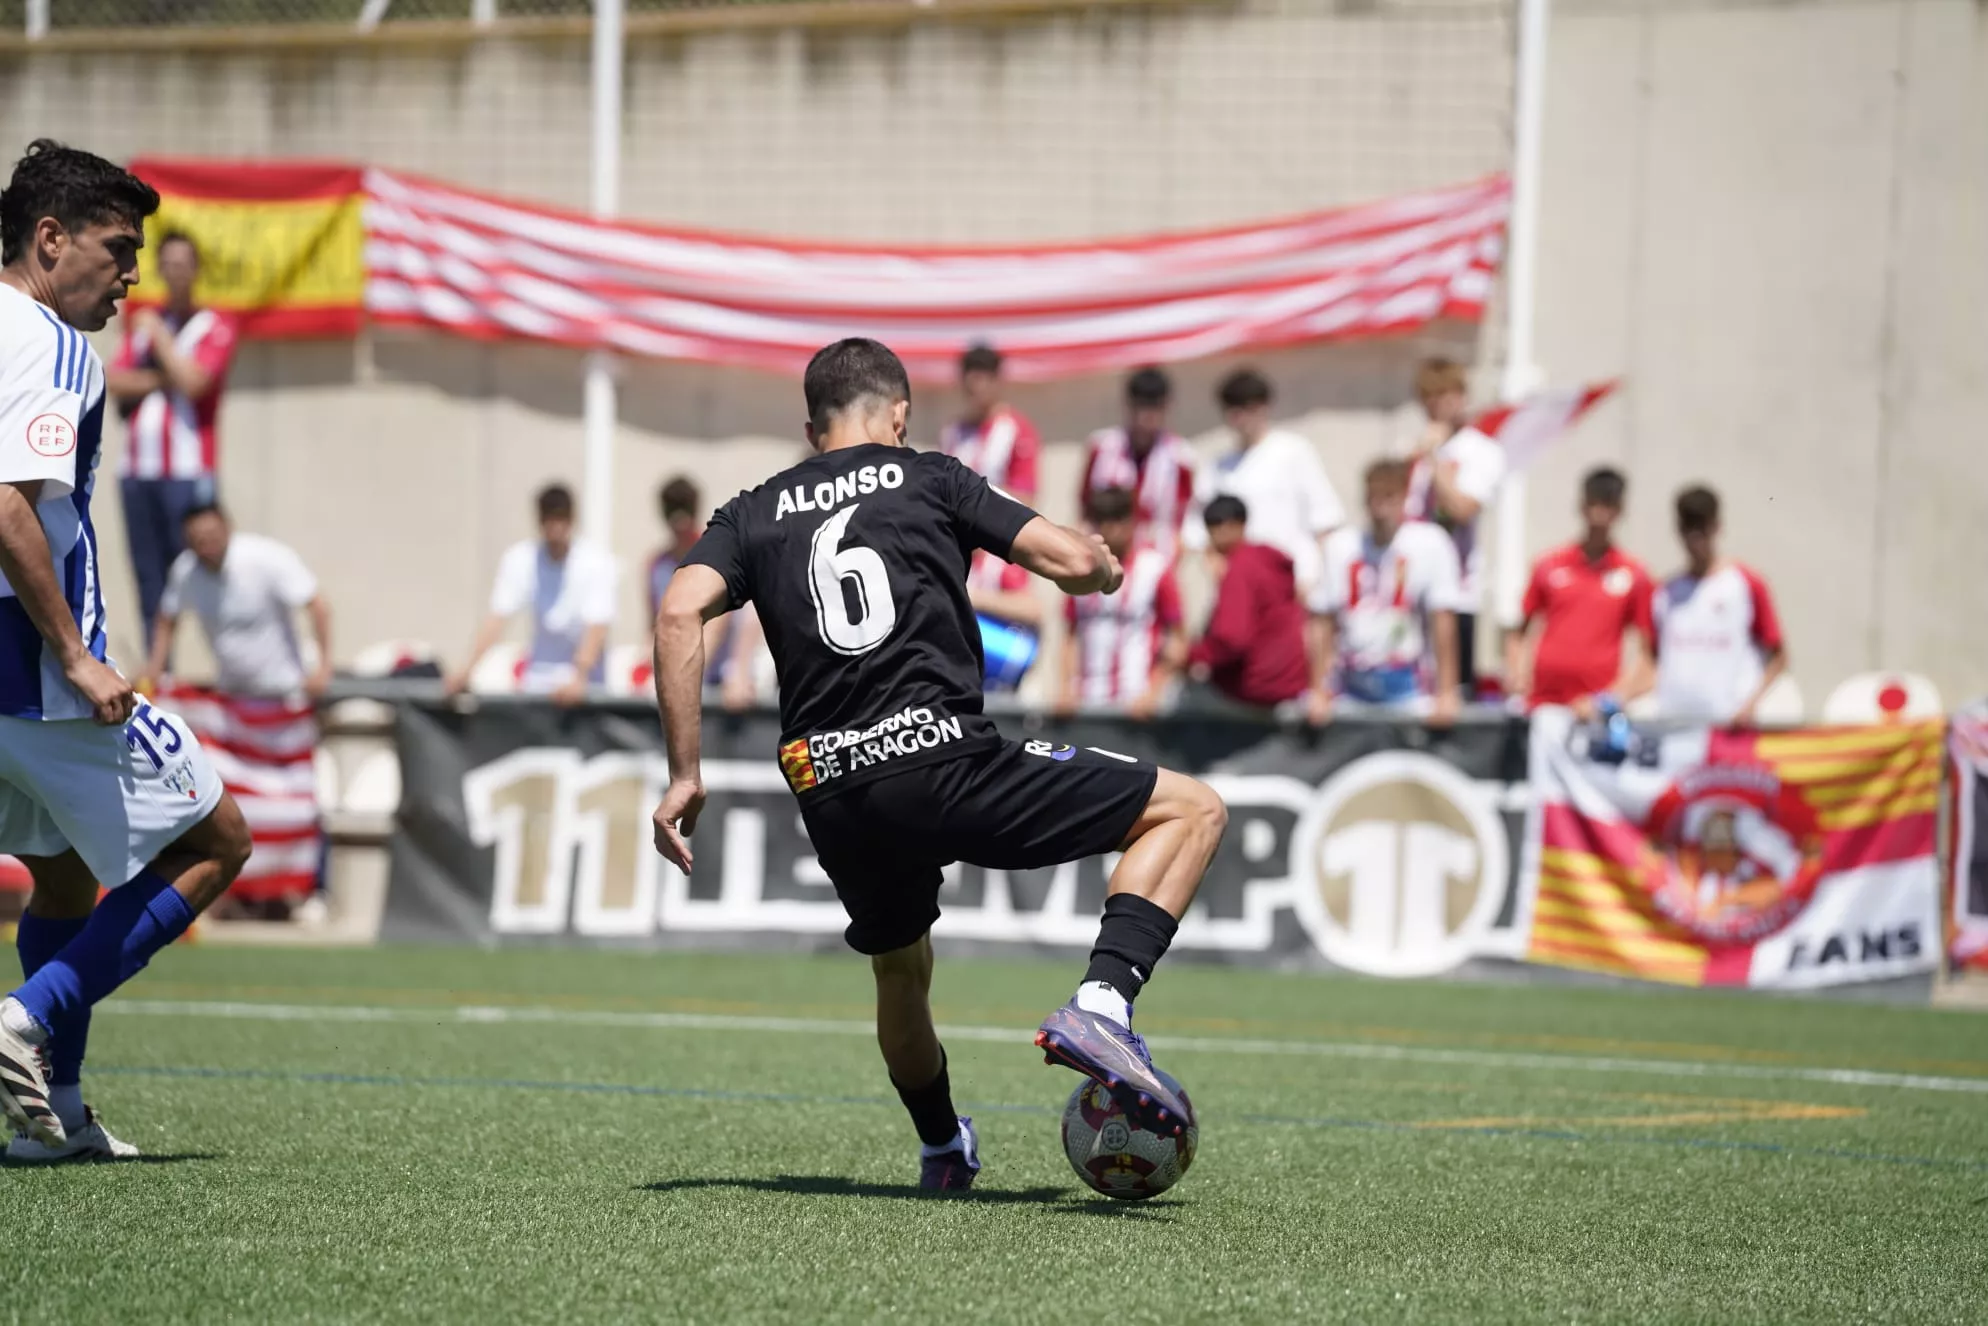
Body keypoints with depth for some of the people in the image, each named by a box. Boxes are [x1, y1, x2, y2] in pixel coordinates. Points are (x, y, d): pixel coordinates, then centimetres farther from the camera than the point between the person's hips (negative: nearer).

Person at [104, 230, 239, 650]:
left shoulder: (215, 325, 2)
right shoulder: (142, 321, 18)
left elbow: (193, 381, -13)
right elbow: (116, 382, 7)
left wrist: (158, 335, -3)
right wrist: (163, 380, -6)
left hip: (188, 473, -5)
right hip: (139, 470, 5)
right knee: (149, 579, 5)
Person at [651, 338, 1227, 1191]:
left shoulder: (753, 514, 18)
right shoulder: (928, 479, 11)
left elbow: (679, 615, 0)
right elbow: (1075, 562, 2)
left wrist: (684, 775, 1)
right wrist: (1108, 570, 27)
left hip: (831, 794, 5)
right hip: (943, 759, -5)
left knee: (900, 972, 35)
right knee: (1191, 811, 6)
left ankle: (942, 1150, 49)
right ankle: (1101, 1005, -13)